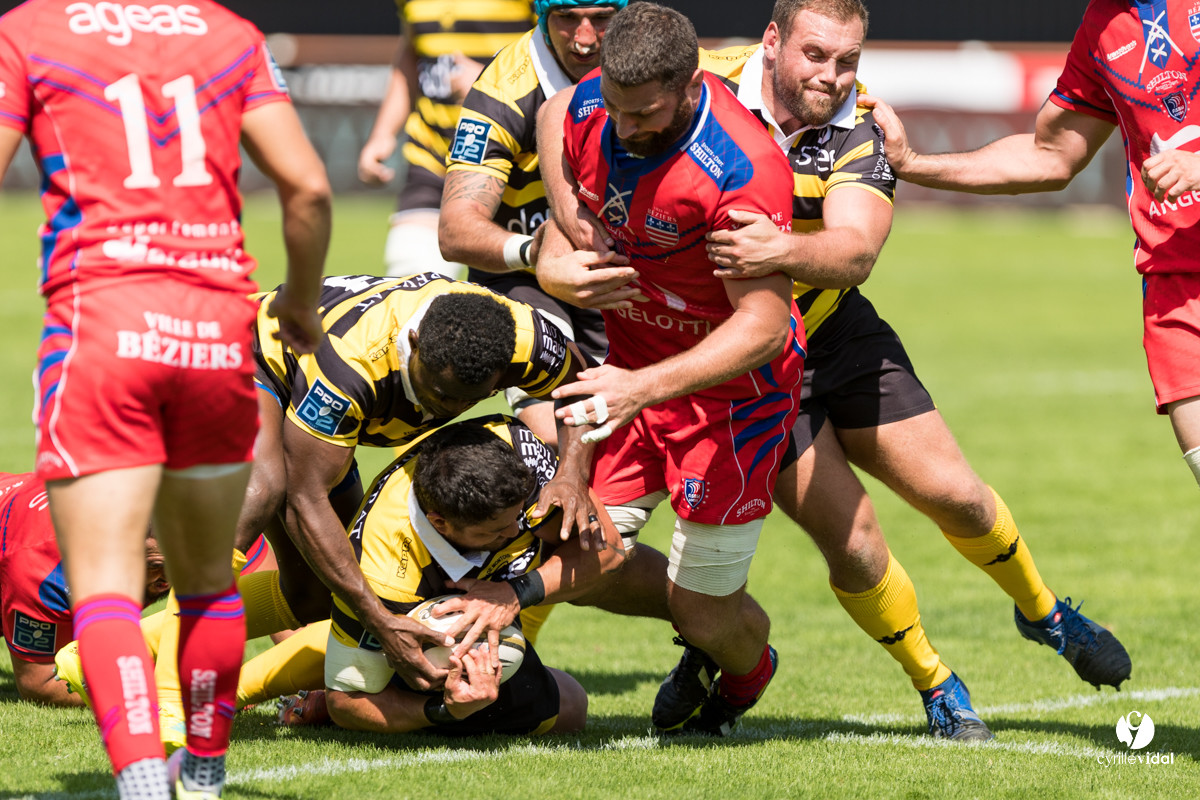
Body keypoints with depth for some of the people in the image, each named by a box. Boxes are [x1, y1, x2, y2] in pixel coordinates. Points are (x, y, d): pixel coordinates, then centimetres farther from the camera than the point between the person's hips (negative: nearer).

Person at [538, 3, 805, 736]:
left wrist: (644, 387, -40)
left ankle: (748, 673, 39)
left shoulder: (742, 172, -31)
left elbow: (764, 326, -31)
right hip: (632, 368, 6)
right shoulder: (588, 107, -10)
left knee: (703, 609, 0)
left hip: (734, 387, -6)